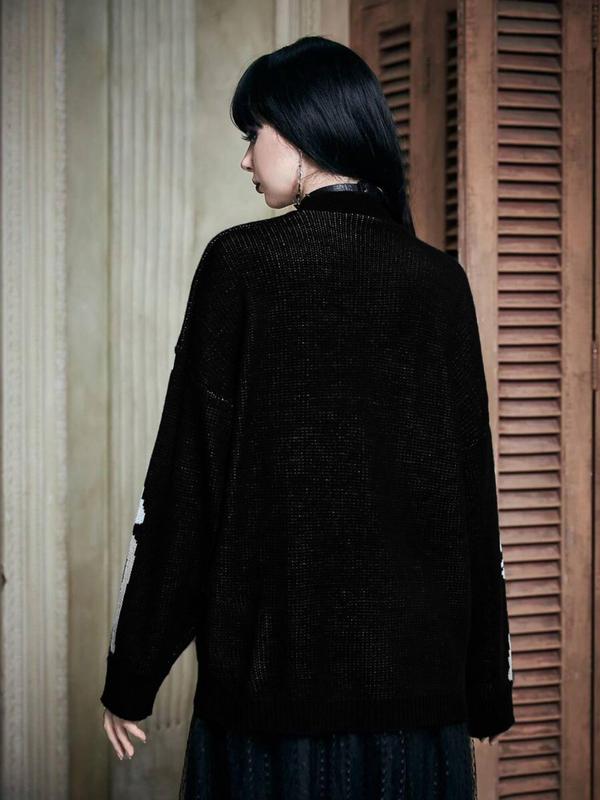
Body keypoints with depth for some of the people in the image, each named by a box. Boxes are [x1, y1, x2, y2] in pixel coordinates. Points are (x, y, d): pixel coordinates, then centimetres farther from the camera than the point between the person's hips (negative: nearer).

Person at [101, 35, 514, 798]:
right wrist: (487, 690, 12)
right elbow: (476, 490, 5)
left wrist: (130, 675, 0)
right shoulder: (441, 281, 3)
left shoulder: (242, 261, -6)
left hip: (275, 669, -3)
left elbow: (184, 478, -7)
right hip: (421, 674, 3)